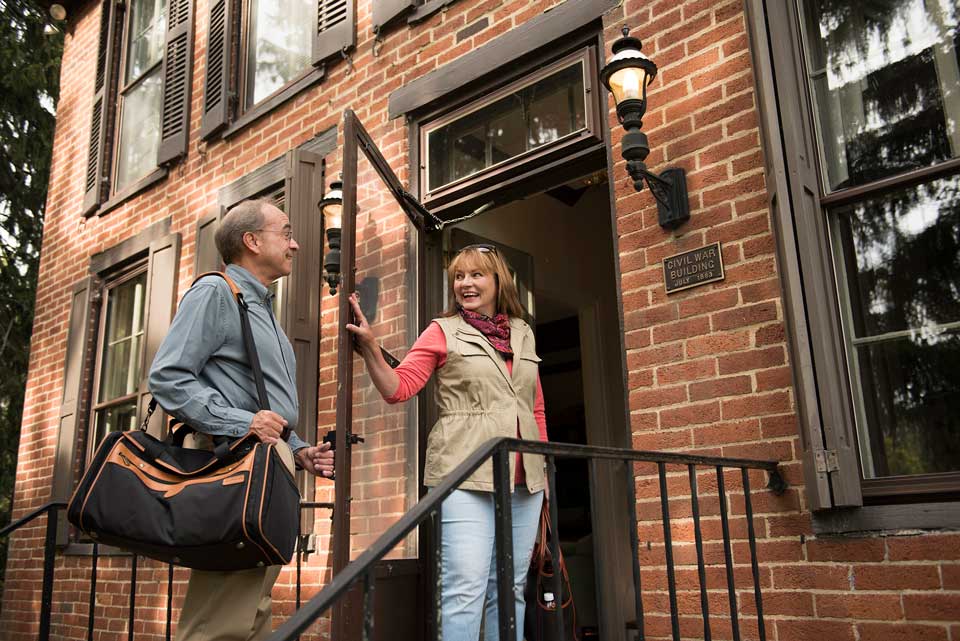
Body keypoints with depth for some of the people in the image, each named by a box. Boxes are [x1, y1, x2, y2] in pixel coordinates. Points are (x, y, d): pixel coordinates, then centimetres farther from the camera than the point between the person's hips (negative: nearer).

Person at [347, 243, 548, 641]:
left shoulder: (523, 334, 16)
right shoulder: (443, 331, 5)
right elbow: (398, 388, -3)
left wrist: (545, 465, 17)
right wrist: (370, 347, -18)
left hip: (524, 480, 5)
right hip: (467, 476, -4)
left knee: (510, 589, 10)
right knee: (466, 590, -11)